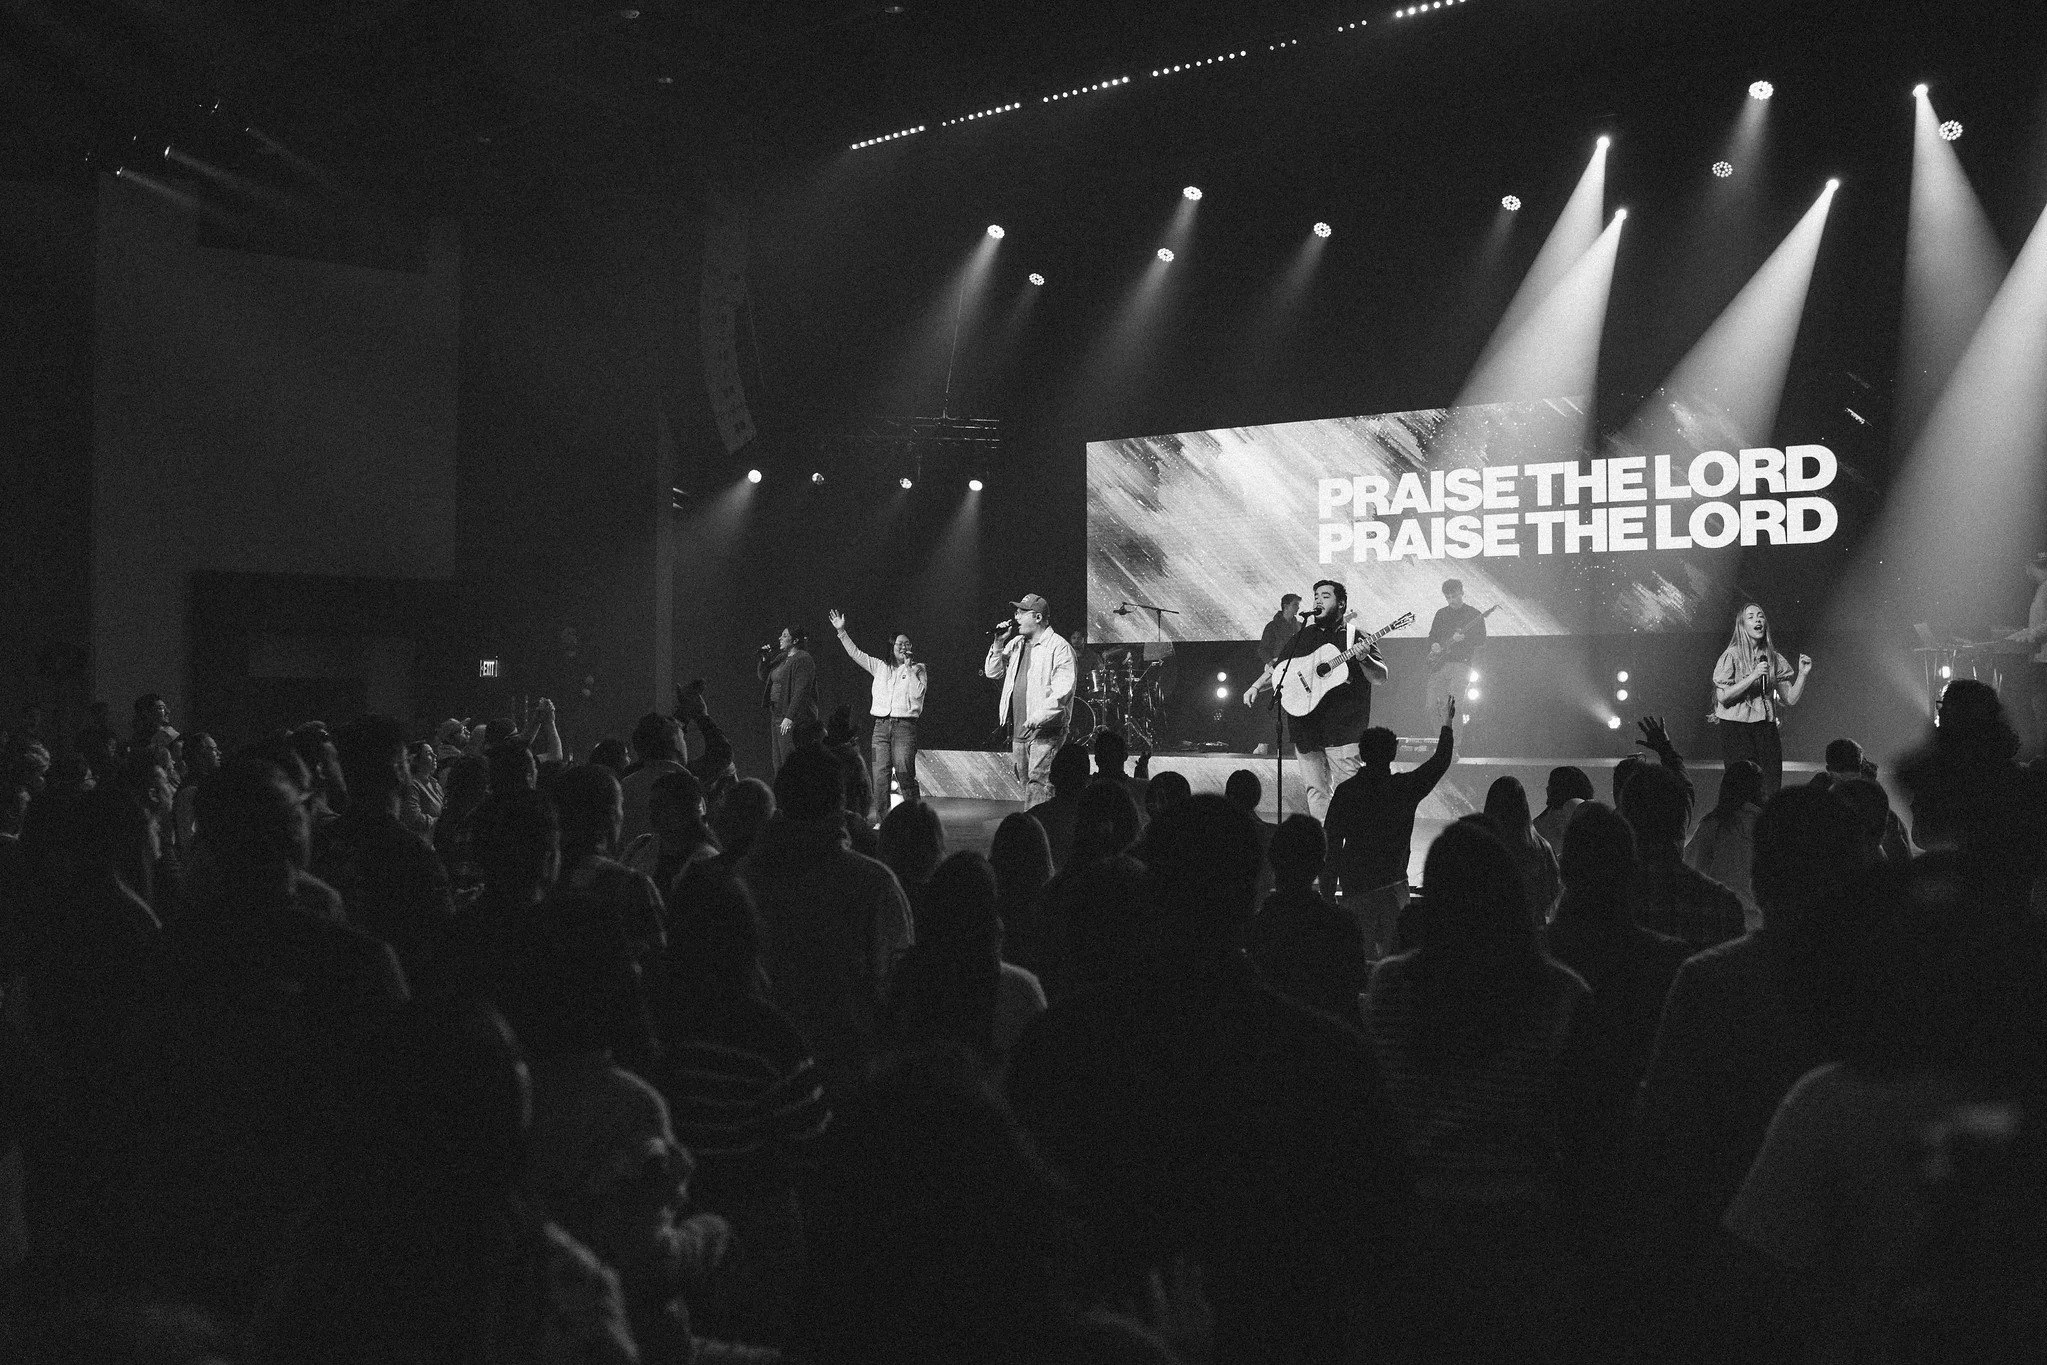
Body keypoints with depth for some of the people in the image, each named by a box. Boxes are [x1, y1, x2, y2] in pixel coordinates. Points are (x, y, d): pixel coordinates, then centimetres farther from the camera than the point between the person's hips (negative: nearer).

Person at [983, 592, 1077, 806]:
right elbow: (992, 672, 18)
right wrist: (998, 644, 4)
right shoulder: (1016, 644, 16)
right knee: (1026, 784, 10)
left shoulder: (1059, 648, -8)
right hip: (1018, 730, 8)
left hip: (1045, 730, -8)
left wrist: (1036, 719, -23)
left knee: (1038, 783, -15)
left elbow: (1061, 693, -16)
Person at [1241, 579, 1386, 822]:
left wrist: (1363, 659, -21)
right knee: (1316, 791, 5)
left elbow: (1382, 677, -2)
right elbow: (1278, 670, 21)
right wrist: (1256, 686, 5)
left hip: (1343, 726, -4)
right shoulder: (1303, 636, 16)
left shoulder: (1356, 637, 4)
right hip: (1306, 727, 4)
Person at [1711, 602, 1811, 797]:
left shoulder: (1775, 659, 10)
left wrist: (1802, 674, -2)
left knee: (1771, 792, -4)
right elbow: (1723, 697, -11)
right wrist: (1753, 676, -16)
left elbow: (1790, 699, 12)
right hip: (1737, 729, -4)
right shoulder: (1731, 656, -2)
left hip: (1767, 729, 4)